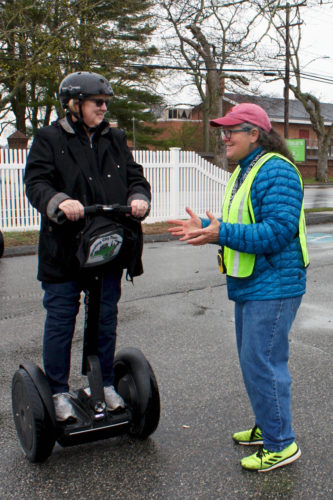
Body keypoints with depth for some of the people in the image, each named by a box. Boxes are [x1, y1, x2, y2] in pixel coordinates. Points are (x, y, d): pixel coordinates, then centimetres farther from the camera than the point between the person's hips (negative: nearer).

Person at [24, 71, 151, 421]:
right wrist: (59, 202, -31)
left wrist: (139, 198, -12)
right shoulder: (49, 139, -1)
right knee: (60, 320, 4)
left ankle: (104, 383, 30)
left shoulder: (114, 139, 13)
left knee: (106, 319, 13)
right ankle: (58, 392, 20)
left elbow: (135, 177, 11)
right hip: (64, 248, -4)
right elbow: (35, 183, -10)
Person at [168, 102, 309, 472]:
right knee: (253, 361, 18)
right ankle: (267, 427, 35)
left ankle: (281, 444, 11)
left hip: (272, 287, -10)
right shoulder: (244, 171, 16)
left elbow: (278, 231, -26)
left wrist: (222, 234, -27)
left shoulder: (276, 172, -17)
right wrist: (204, 228, 7)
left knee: (262, 363, -5)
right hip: (249, 285, 11)